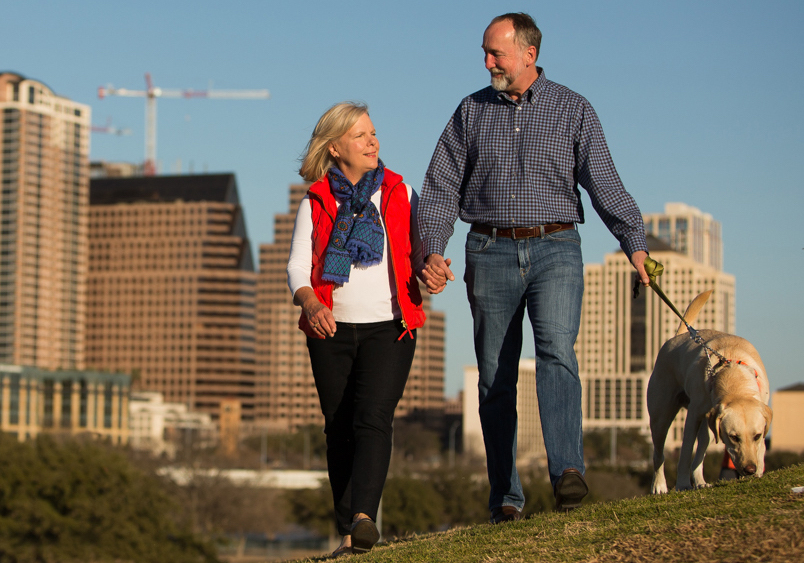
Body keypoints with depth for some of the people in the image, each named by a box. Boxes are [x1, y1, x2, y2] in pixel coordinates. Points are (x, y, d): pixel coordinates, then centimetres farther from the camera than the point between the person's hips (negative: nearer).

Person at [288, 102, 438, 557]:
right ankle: (348, 533, 11)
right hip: (332, 331, 1)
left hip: (389, 328, -1)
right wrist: (312, 304, -22)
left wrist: (433, 271, -14)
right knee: (339, 430, 3)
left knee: (373, 421, -18)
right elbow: (298, 266, -1)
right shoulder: (315, 203, 7)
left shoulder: (400, 194, 10)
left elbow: (421, 253, 11)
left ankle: (364, 519, -29)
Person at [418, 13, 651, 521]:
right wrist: (433, 248, -5)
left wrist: (635, 243, -12)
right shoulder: (472, 112, 10)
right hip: (491, 252, 2)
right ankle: (506, 497, 7)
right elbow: (442, 185, 9)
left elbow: (604, 183, 0)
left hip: (555, 250, -2)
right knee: (495, 379, 2)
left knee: (557, 351, -23)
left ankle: (568, 471, -34)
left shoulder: (573, 110, 6)